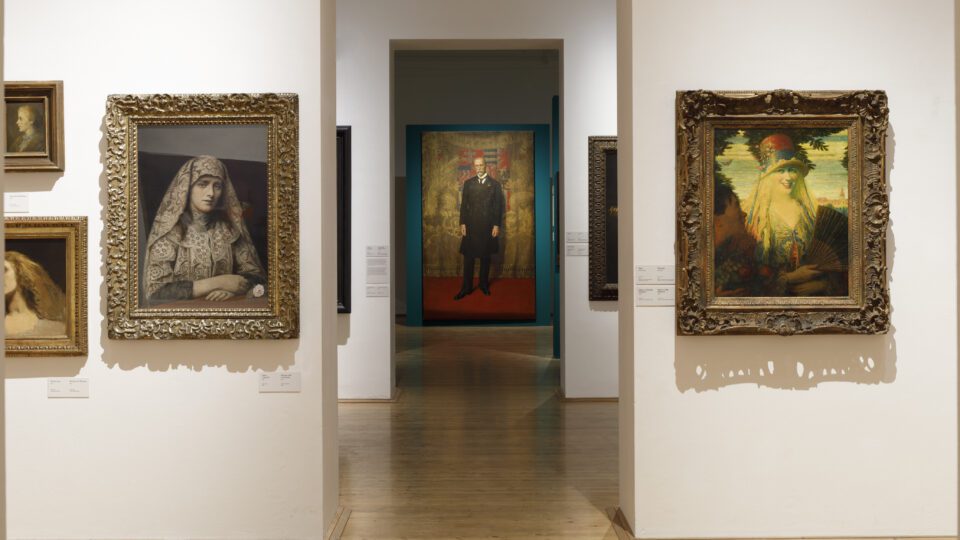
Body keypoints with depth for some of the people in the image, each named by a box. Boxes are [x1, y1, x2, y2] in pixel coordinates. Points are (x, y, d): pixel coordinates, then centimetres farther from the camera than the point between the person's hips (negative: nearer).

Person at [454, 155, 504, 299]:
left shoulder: (495, 184, 4)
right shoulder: (468, 183, 8)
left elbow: (498, 206, 1)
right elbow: (463, 204, 6)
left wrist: (496, 225, -6)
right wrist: (462, 223, -2)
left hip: (487, 226, -1)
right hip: (470, 226, 1)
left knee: (485, 257, 8)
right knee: (468, 257, 0)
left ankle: (484, 285, 20)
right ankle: (467, 287, 5)